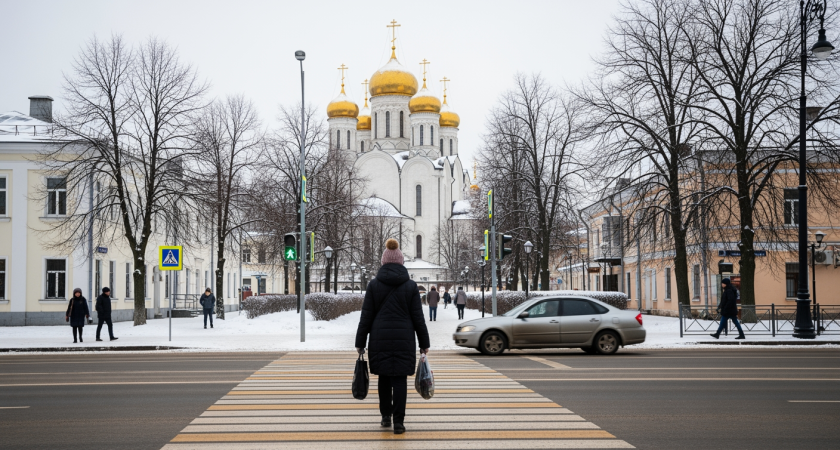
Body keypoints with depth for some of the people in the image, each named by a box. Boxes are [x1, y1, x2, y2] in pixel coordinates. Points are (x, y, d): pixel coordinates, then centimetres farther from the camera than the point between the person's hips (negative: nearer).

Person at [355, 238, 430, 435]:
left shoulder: (374, 285, 0)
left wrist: (360, 343, 5)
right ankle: (398, 422, -2)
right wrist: (424, 343, 7)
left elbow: (366, 316, 0)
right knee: (399, 379, 0)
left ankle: (385, 416, 23)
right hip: (404, 338, -1)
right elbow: (418, 317, 1)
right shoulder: (411, 286, -1)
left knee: (384, 378, 15)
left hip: (380, 338, 1)